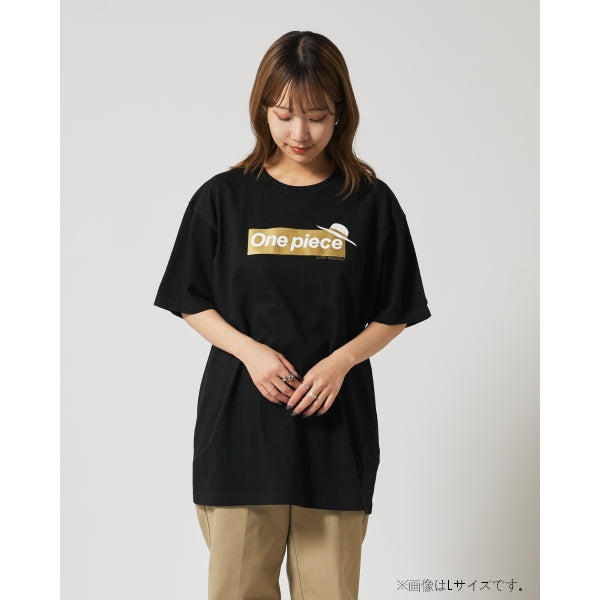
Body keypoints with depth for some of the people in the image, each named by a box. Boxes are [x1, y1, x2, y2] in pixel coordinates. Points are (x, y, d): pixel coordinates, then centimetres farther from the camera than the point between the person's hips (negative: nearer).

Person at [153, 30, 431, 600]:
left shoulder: (371, 203, 1)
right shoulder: (222, 198, 1)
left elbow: (393, 316, 5)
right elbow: (192, 303, 5)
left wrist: (341, 361, -13)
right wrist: (249, 350, -11)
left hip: (335, 419, 0)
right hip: (240, 413, 0)